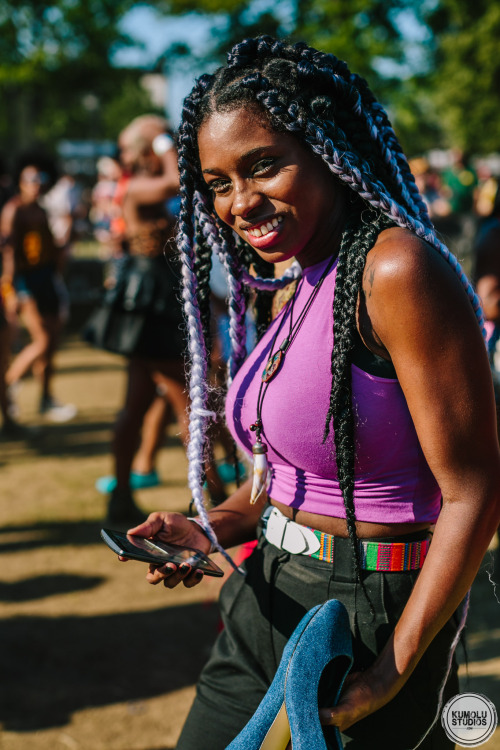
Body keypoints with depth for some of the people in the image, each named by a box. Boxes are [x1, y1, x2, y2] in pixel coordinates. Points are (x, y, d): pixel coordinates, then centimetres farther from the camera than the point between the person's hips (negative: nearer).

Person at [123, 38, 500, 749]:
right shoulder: (298, 288, 5)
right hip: (268, 602, 8)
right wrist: (214, 527, -1)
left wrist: (394, 672, -21)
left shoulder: (398, 271, -21)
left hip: (370, 613, -8)